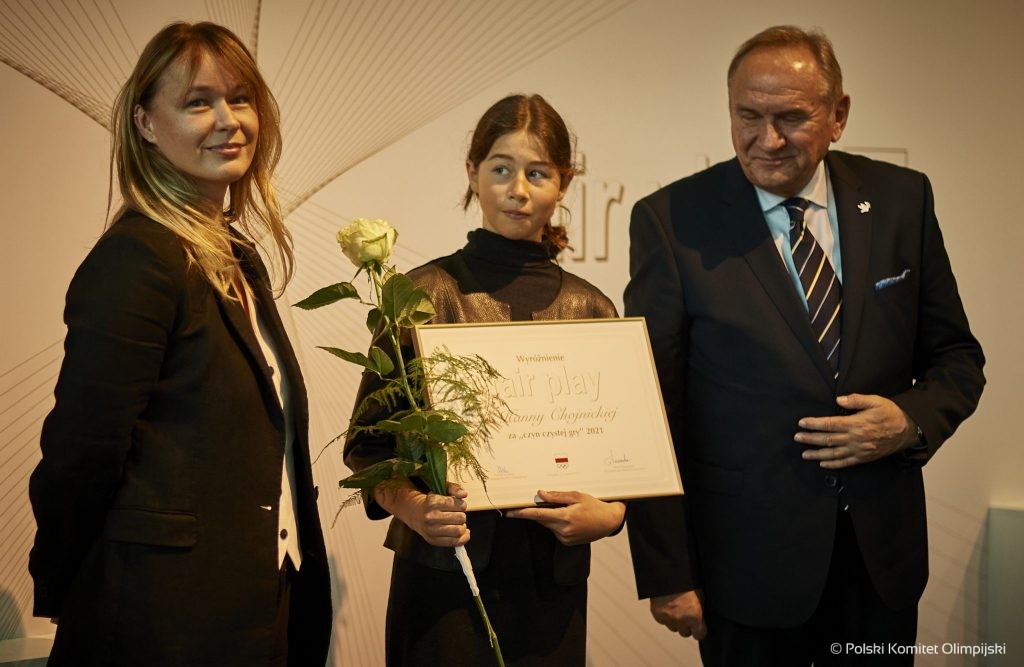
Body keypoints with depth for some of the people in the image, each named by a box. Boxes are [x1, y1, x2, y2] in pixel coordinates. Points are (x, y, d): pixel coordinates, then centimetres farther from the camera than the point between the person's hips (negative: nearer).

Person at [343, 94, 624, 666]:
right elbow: (368, 441, -4)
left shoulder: (591, 308, 5)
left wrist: (610, 514, -10)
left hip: (554, 580, 3)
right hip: (446, 570, -3)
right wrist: (411, 507, -22)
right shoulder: (427, 292, -5)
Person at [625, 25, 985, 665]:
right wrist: (666, 575, -11)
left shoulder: (902, 199, -1)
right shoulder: (672, 221, -10)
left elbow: (955, 356, 8)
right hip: (750, 560, -3)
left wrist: (914, 421, -14)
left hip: (884, 555, 3)